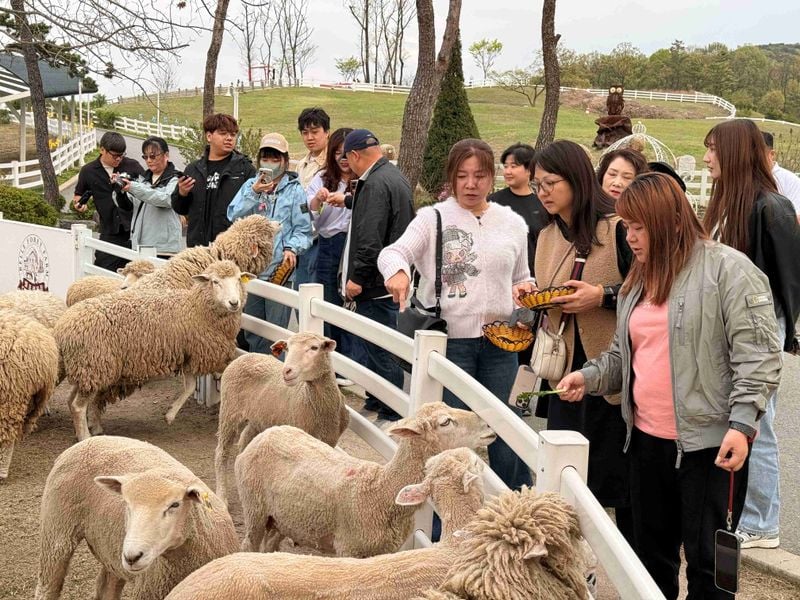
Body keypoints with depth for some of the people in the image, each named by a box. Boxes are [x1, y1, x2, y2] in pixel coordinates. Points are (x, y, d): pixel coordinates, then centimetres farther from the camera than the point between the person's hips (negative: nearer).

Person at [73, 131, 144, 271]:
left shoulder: (132, 166, 1)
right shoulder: (88, 171, 6)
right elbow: (78, 195, 21)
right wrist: (79, 204, -2)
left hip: (135, 231, -1)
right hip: (109, 234, 1)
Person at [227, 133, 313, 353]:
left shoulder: (295, 190, 1)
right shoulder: (250, 185, 11)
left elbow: (303, 229, -3)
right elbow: (234, 215, -2)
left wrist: (292, 248, -21)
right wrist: (254, 193, -14)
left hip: (280, 269, -4)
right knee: (251, 330, 12)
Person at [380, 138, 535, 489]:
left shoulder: (513, 223, 11)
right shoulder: (433, 218, 0)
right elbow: (393, 252, -12)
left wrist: (525, 288, -2)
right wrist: (398, 271, -34)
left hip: (499, 341, 3)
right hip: (449, 340, -3)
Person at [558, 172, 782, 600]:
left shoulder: (728, 269, -10)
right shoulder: (638, 282, 15)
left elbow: (758, 355, -15)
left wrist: (741, 424, -22)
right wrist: (589, 377, 4)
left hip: (709, 442, -7)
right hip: (646, 438, 8)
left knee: (706, 559, 0)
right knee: (651, 553, 17)